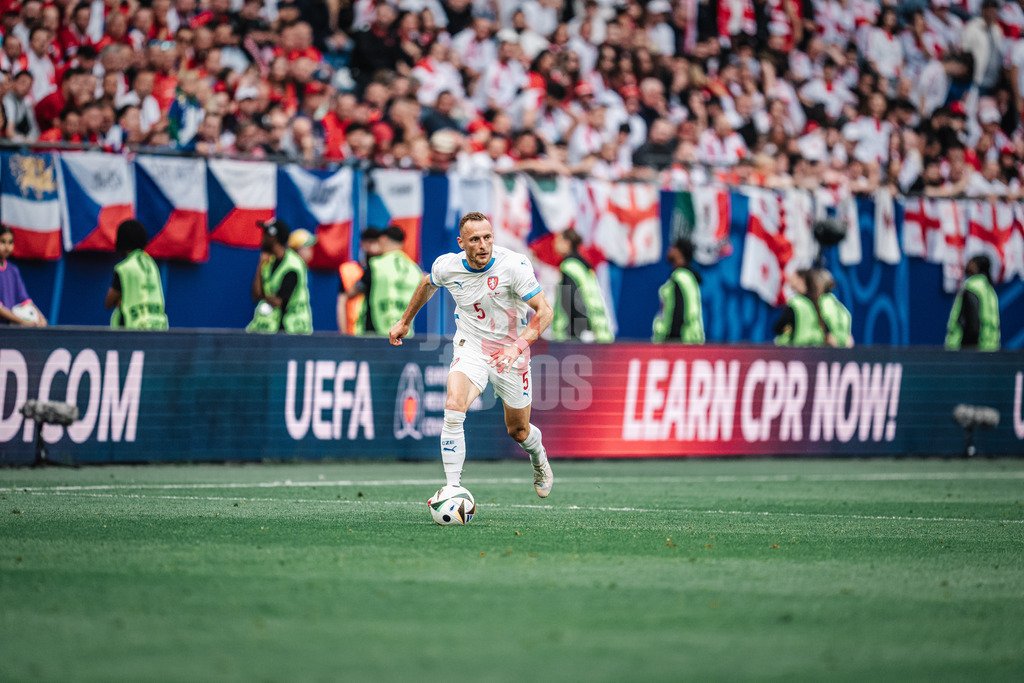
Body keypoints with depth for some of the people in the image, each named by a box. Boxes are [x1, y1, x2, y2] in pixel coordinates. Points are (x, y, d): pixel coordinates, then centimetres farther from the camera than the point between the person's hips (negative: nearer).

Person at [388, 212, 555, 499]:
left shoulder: (514, 265, -23)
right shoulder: (446, 266, -13)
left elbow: (544, 311, -21)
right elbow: (428, 284, 13)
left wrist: (518, 346, -36)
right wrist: (405, 321, 22)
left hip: (510, 353, -1)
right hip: (470, 346, 1)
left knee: (519, 432, 13)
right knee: (453, 408, -27)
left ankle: (538, 457, 51)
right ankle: (453, 489, -23)